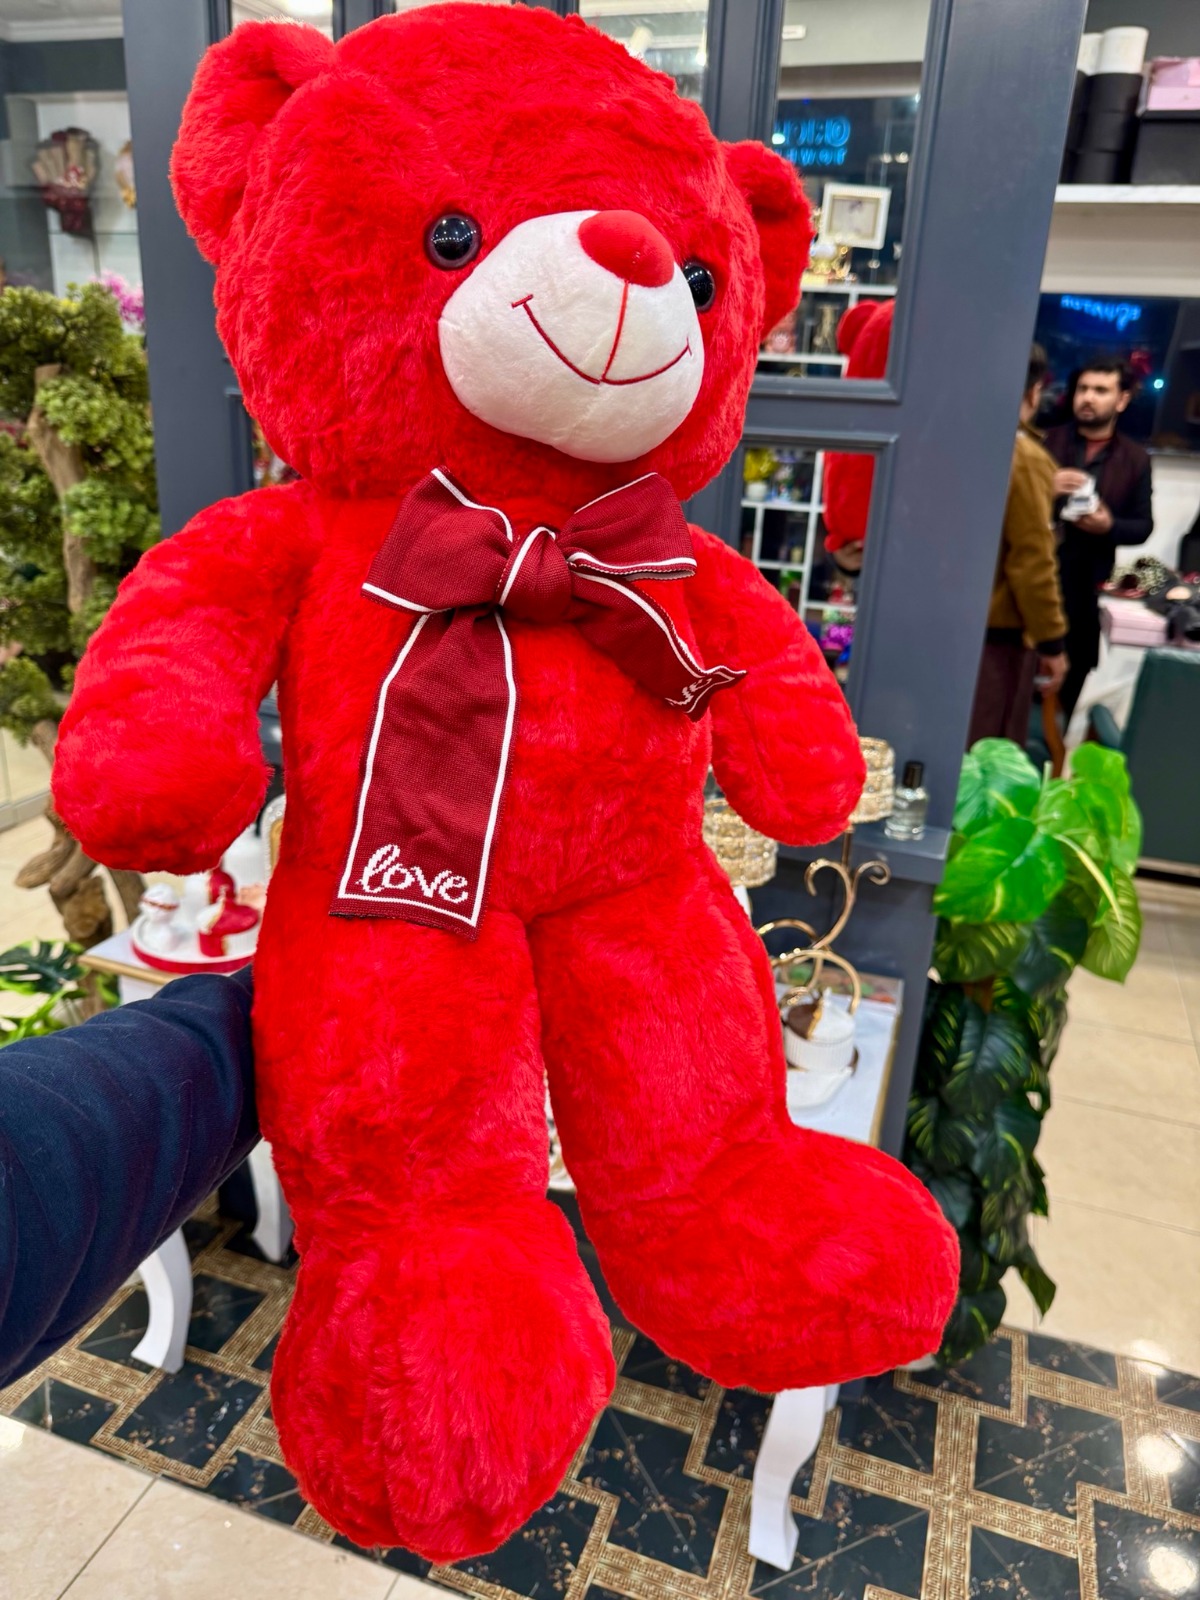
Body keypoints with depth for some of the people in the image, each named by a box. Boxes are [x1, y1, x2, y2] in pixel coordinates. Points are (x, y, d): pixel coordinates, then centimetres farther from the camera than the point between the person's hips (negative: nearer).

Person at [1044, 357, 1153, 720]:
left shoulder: (1135, 459, 7)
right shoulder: (1047, 441, 5)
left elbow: (1143, 526, 7)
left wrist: (1110, 525, -13)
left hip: (1087, 585, 1)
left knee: (1072, 676, 8)